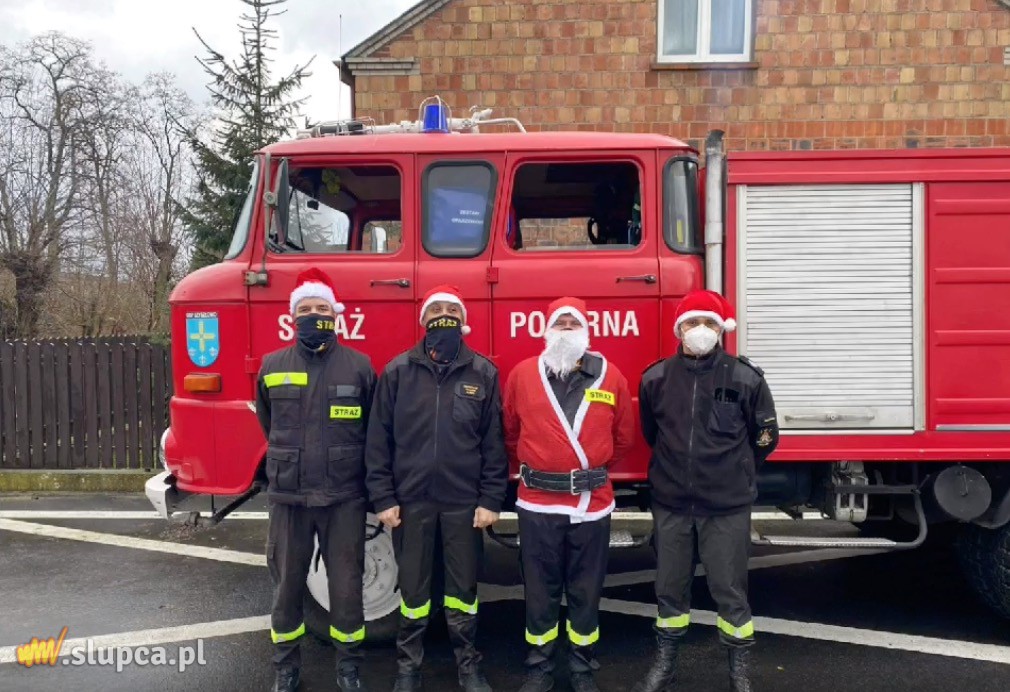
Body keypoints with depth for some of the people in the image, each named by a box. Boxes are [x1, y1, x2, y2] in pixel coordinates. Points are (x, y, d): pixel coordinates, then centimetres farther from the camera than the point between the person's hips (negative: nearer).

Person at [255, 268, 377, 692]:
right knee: (287, 584, 12)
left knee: (346, 585, 6)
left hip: (344, 498, -1)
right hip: (288, 496, 2)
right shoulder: (272, 367, 4)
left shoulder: (359, 367, -2)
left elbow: (373, 431, 8)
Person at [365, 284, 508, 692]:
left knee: (463, 586, 12)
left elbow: (494, 442, 0)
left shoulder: (483, 373, 0)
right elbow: (378, 439, 1)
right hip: (411, 499, 0)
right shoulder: (397, 371, 0)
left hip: (464, 500, 0)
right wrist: (383, 497, -4)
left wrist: (491, 500, -4)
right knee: (413, 587, 12)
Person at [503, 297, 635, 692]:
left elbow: (623, 438, 12)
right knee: (540, 589, 10)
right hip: (538, 502, 0)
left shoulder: (611, 377, 1)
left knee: (586, 590, 11)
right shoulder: (522, 375, 1)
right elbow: (510, 433, 11)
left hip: (592, 502, 1)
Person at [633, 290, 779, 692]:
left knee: (729, 590, 7)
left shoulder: (745, 378, -8)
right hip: (671, 503, 2)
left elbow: (765, 436, 6)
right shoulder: (656, 378, -2)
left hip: (728, 505, -2)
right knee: (670, 588, 14)